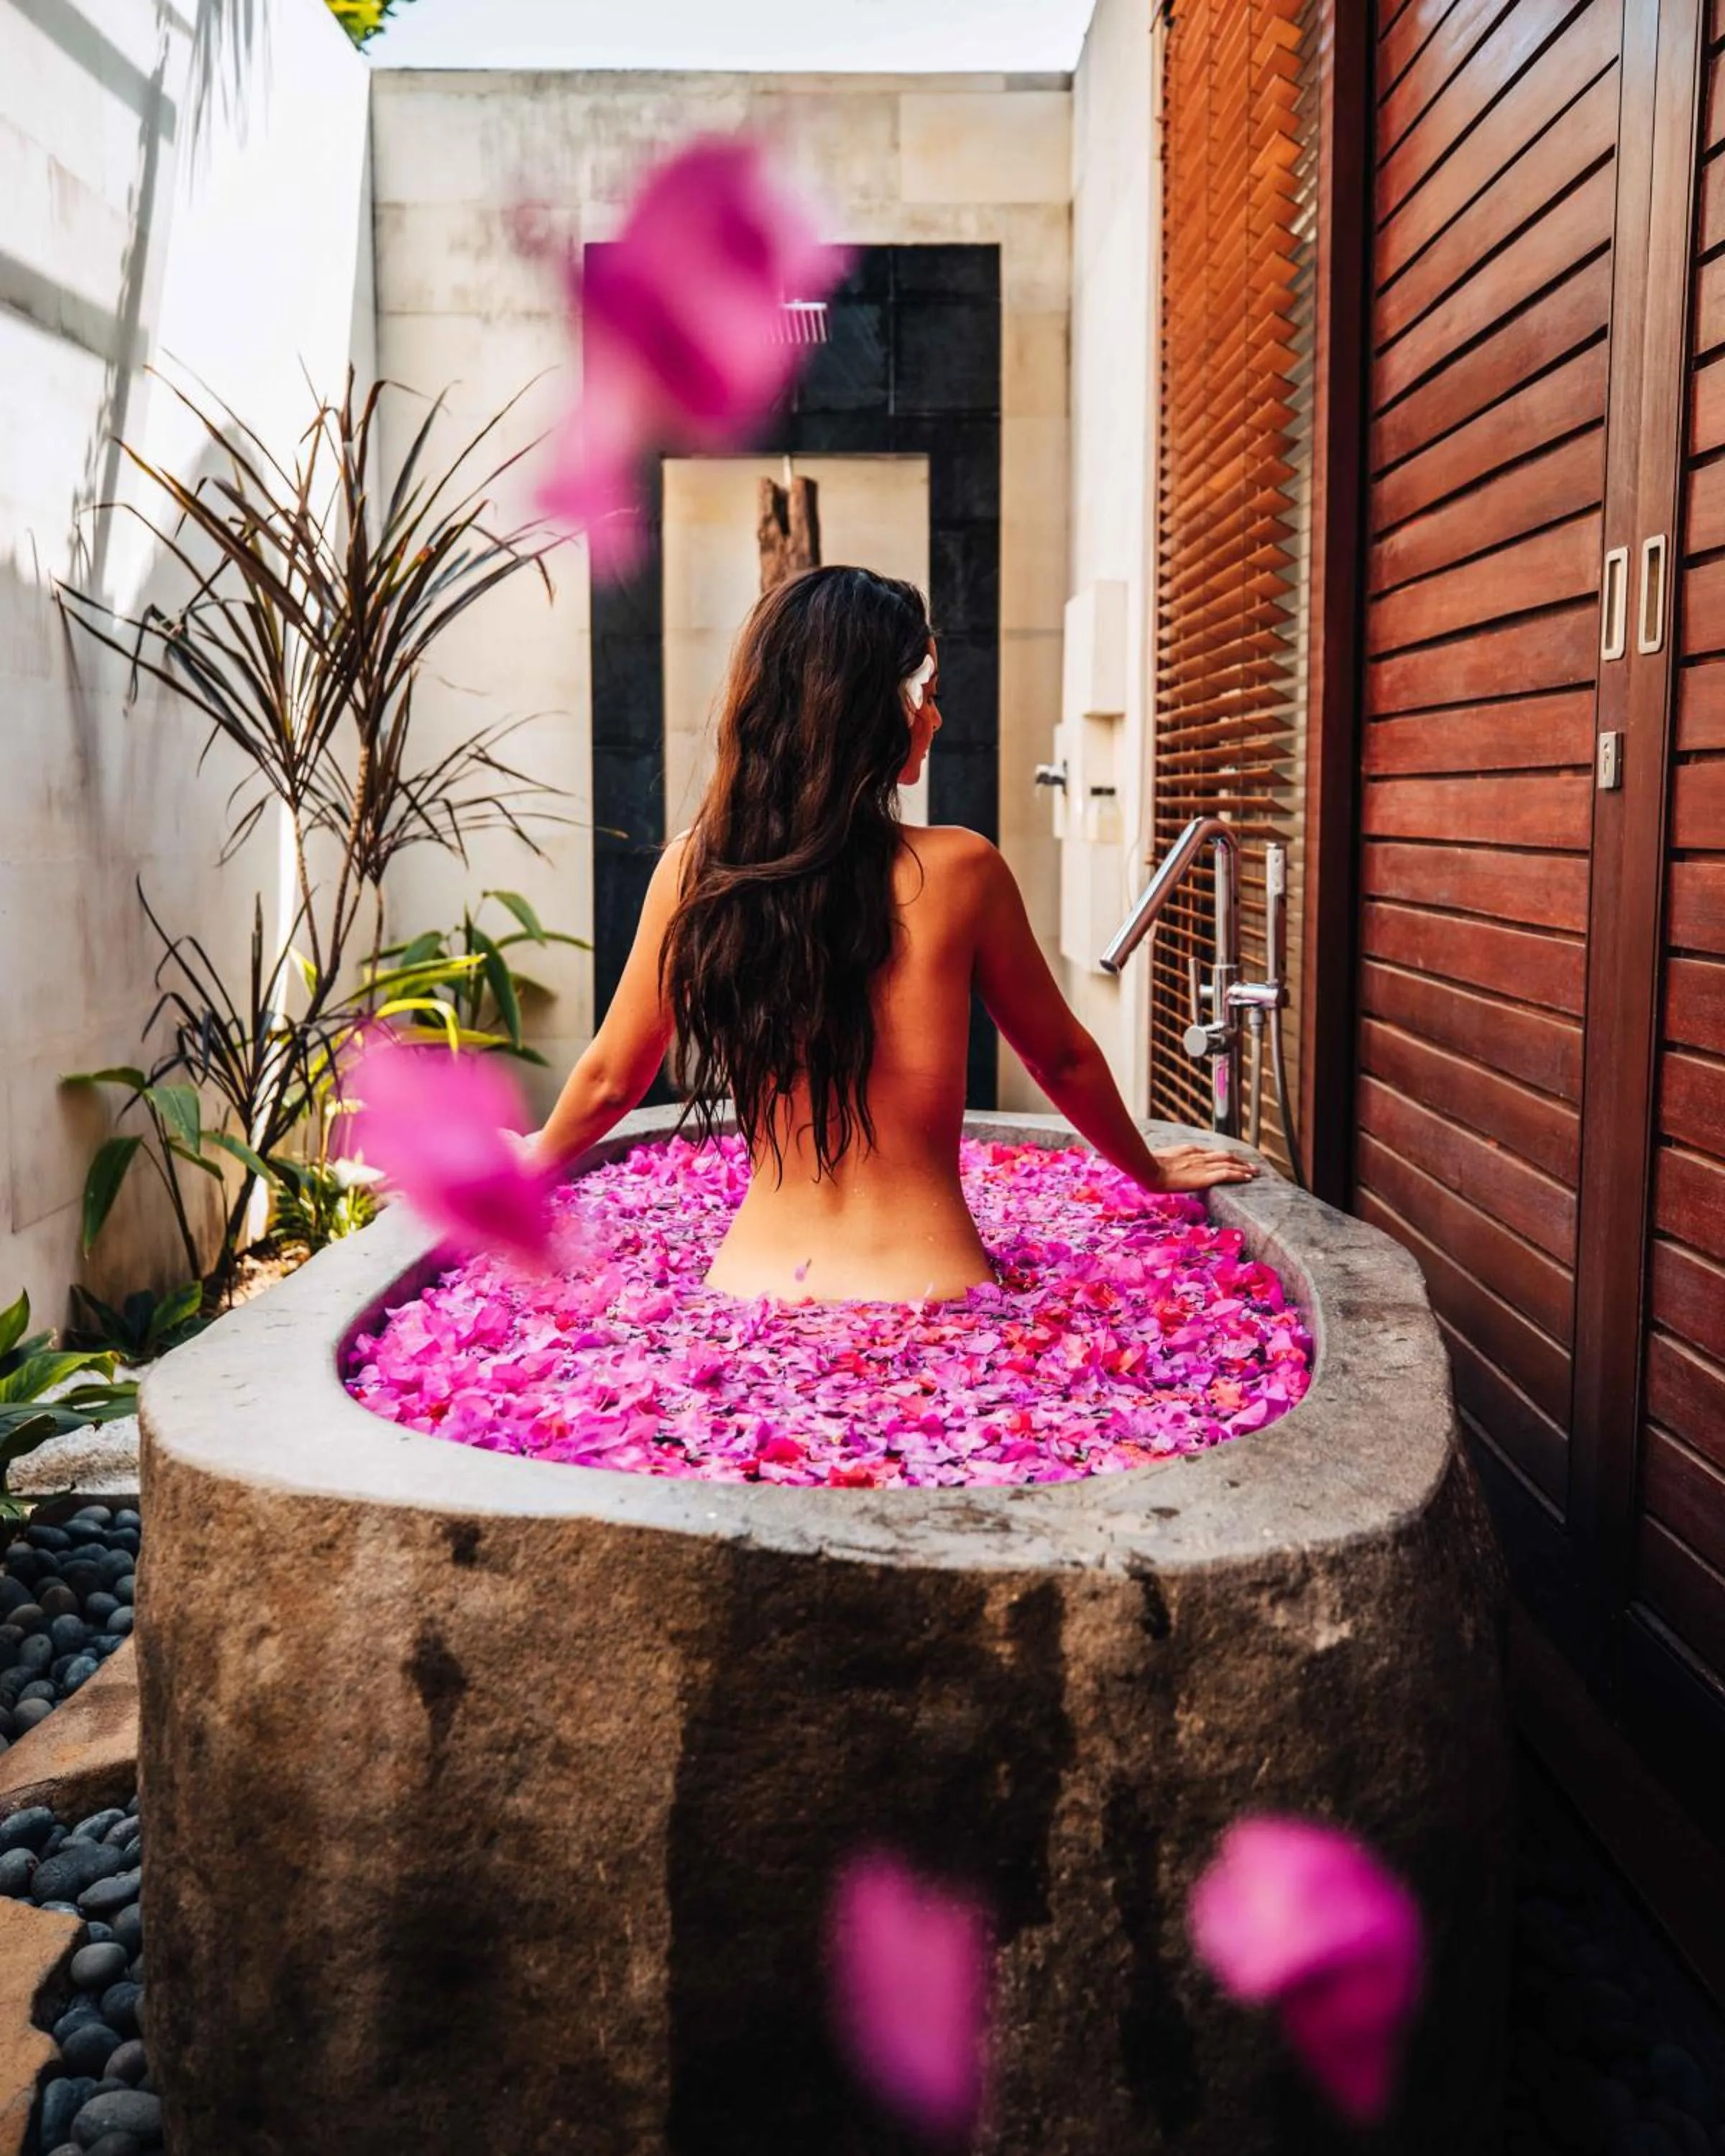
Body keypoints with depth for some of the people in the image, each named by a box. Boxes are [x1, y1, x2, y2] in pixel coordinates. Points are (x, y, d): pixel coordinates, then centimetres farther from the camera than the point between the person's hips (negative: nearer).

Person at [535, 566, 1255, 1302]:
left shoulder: (692, 868, -4)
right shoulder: (956, 868, -10)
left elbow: (609, 1080, 7)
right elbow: (1063, 1059, 5)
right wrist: (1151, 1170, 24)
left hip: (751, 1278, 2)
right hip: (925, 1287, -2)